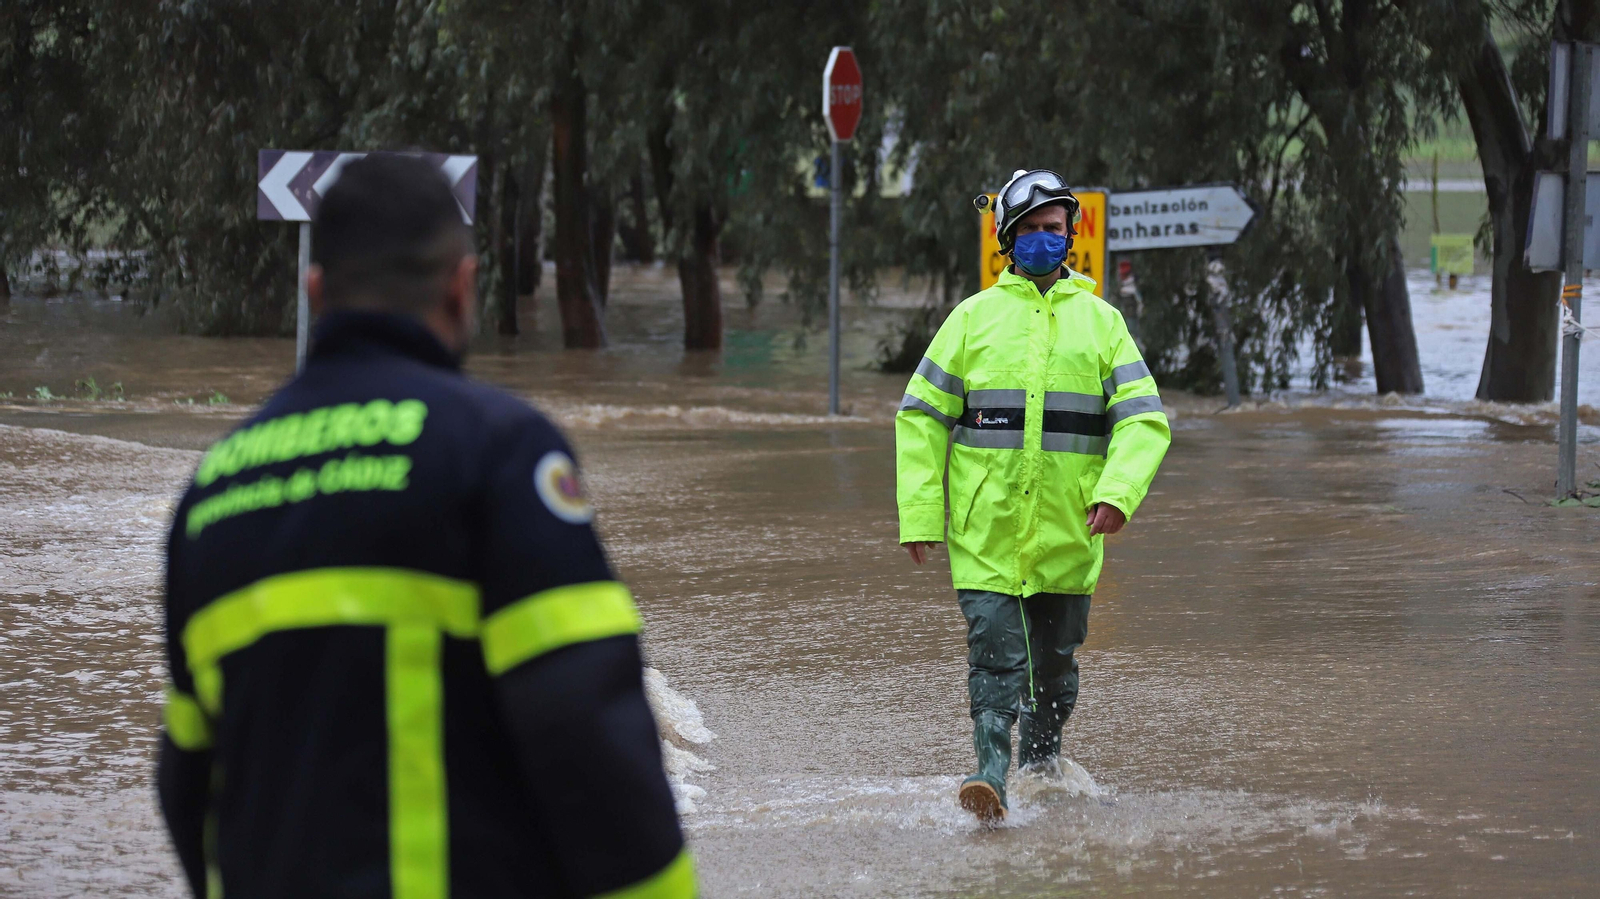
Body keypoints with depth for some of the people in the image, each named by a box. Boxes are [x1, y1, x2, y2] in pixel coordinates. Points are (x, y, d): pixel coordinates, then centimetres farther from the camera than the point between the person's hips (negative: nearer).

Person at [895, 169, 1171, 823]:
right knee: (996, 658, -13)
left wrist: (1117, 492, -17)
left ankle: (1041, 766, 32)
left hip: (1067, 533, 2)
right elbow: (920, 417, 6)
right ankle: (991, 776, -18)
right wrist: (919, 515, -2)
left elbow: (1144, 419, 1)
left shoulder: (1101, 321, 8)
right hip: (984, 530, -2)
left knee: (1055, 665, 13)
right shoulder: (974, 318, 5)